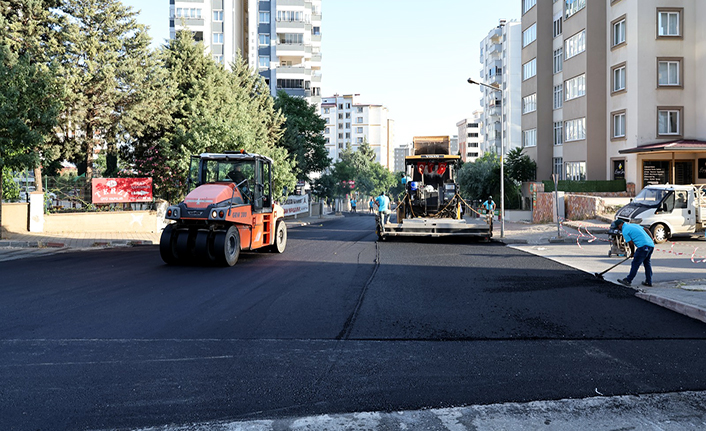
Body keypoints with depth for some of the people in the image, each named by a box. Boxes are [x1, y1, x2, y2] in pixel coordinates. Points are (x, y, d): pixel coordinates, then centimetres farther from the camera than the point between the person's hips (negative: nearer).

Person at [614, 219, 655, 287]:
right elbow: (646, 230, 22)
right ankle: (649, 282, 19)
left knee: (635, 263, -1)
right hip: (651, 245, 9)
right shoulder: (633, 225, 23)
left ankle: (628, 280, 5)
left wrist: (633, 253, 12)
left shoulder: (625, 231, -2)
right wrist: (652, 239, 25)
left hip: (643, 246, -9)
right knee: (647, 263, 16)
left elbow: (631, 243, -3)